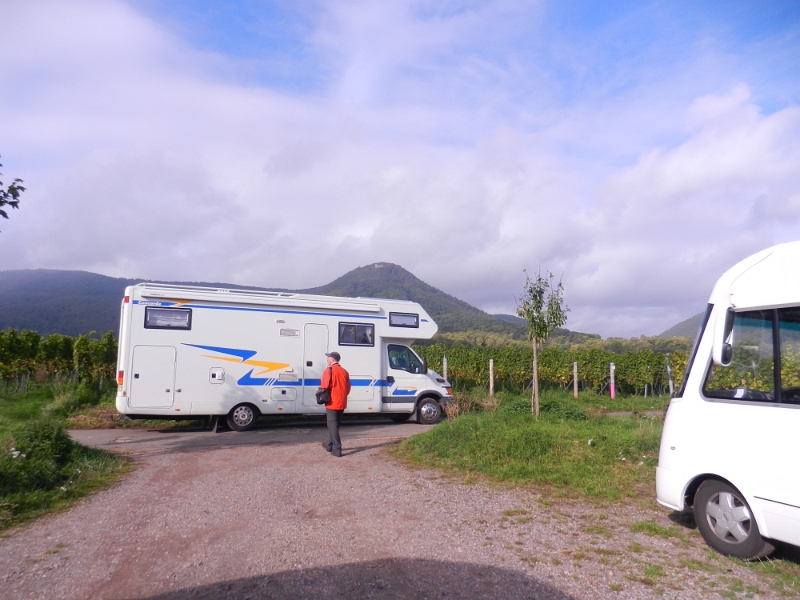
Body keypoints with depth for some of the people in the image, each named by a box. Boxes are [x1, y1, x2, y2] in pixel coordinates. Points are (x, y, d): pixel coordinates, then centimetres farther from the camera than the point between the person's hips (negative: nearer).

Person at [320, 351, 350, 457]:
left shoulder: (329, 370, -10)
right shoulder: (344, 372, 9)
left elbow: (324, 386, -13)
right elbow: (348, 388, 11)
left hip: (332, 402, -7)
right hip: (341, 403, 7)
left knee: (332, 425, -3)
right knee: (334, 424, 19)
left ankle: (337, 449, -7)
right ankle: (329, 444, 31)